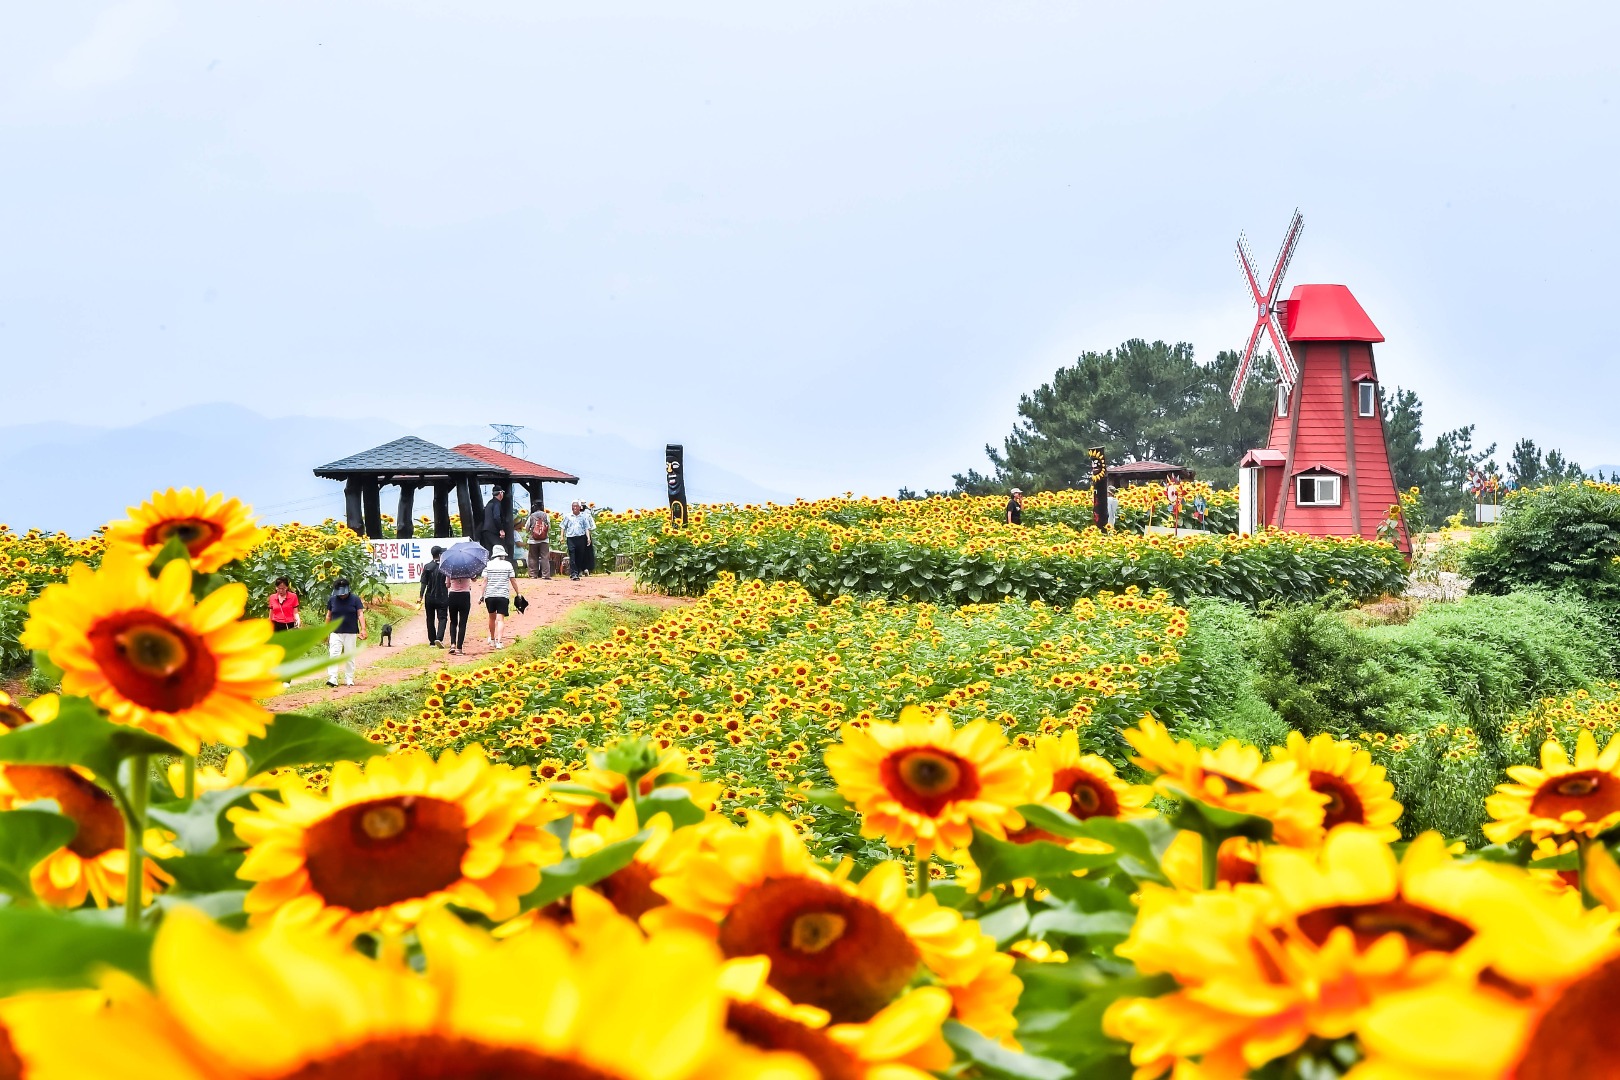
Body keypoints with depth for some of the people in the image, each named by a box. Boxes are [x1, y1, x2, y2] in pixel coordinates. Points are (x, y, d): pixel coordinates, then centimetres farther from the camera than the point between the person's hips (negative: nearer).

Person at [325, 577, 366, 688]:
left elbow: (360, 614, -4)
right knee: (333, 655, -11)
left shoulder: (355, 599, -1)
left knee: (350, 657, 5)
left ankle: (349, 680, 13)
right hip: (336, 633, 1)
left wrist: (363, 629, -15)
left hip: (351, 633, -1)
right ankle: (332, 679, -14)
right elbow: (329, 615, 12)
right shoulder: (332, 599, 5)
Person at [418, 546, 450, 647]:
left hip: (429, 597, 2)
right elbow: (449, 583, -3)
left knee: (430, 619, 11)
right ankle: (439, 638, -19)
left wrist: (420, 597, -1)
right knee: (442, 618, 1)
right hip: (442, 597, -2)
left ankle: (432, 642, 14)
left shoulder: (427, 566, -3)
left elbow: (423, 583, -4)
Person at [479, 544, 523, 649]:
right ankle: (499, 641, -18)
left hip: (490, 595, 2)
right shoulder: (508, 565, 0)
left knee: (492, 617, 18)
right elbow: (513, 581, 4)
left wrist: (482, 595, 3)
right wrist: (518, 593, 14)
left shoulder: (488, 565, 2)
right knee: (500, 618, -4)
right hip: (503, 595, -2)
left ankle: (492, 639, 32)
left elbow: (485, 581, -1)